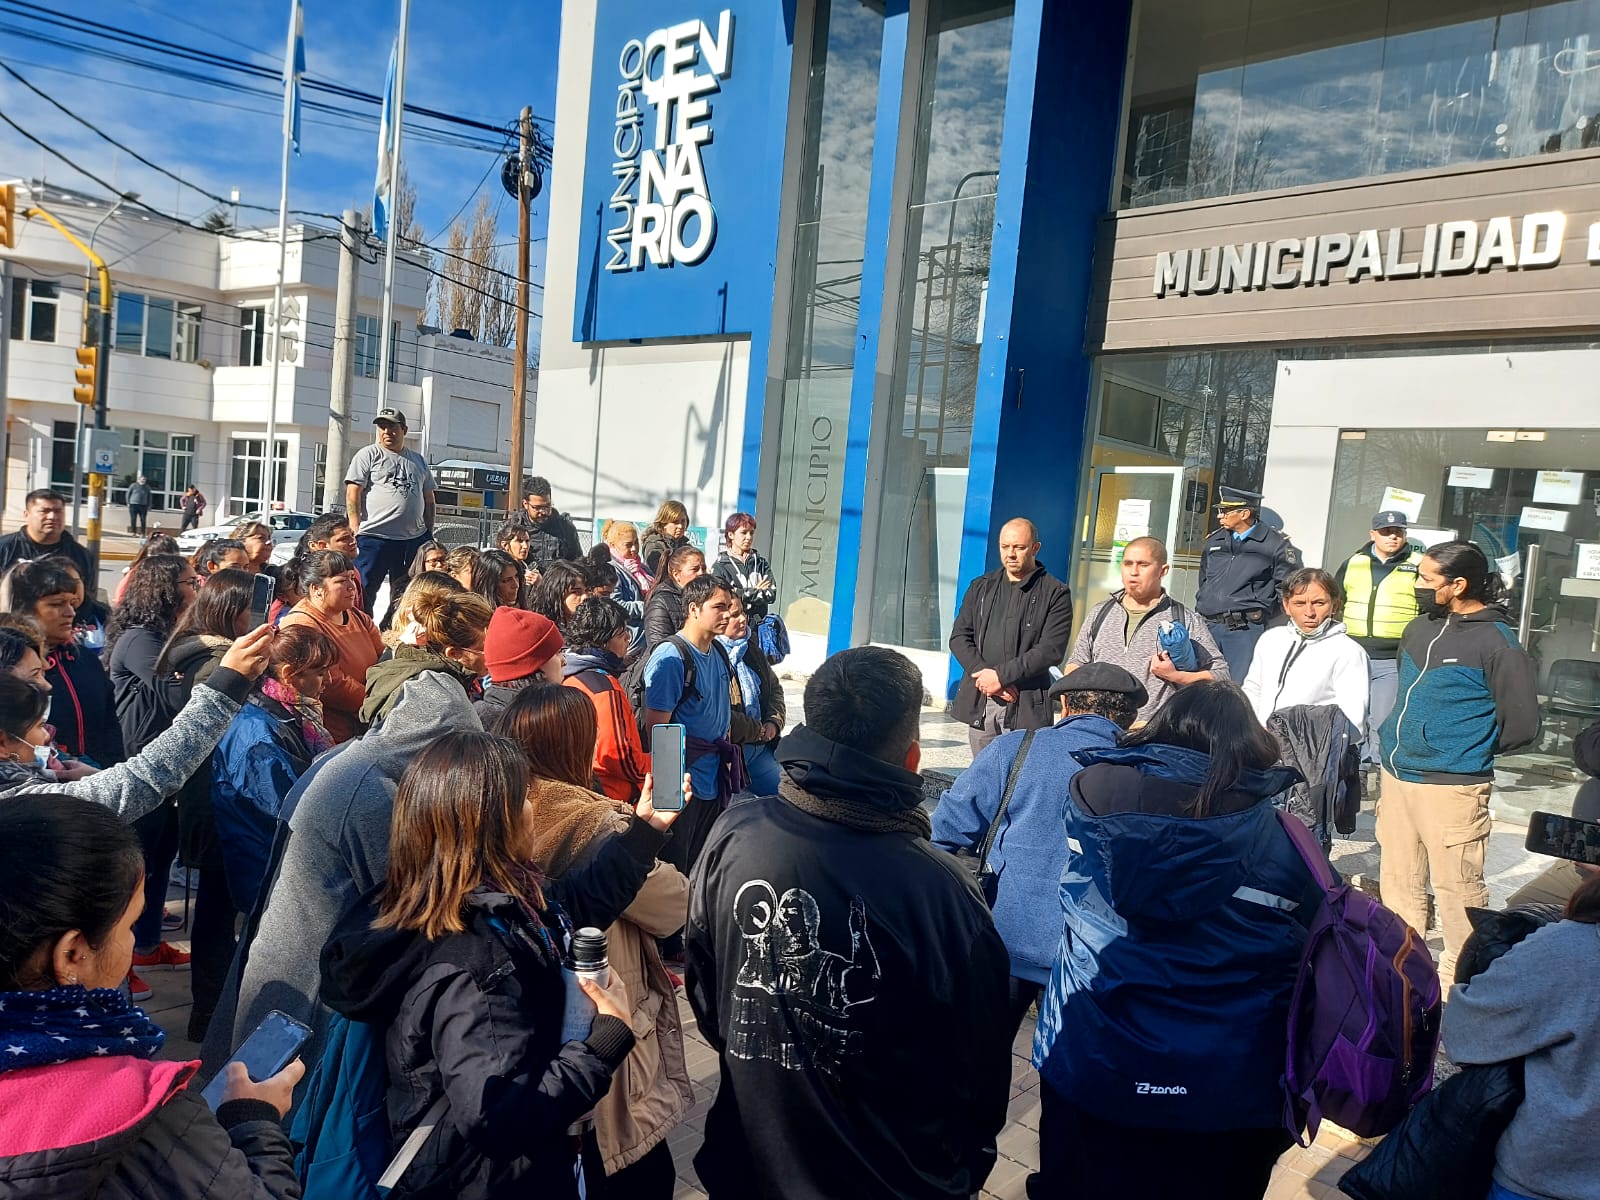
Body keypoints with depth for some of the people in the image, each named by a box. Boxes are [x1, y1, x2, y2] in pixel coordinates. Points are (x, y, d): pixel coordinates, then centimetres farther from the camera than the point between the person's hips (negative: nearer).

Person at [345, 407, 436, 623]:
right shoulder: (368, 455, 3)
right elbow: (352, 494, -4)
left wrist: (429, 533, 12)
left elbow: (429, 500, 21)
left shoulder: (418, 460, 17)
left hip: (414, 538, 5)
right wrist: (355, 531, -13)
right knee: (365, 591, -3)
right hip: (374, 536, -5)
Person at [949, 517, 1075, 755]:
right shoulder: (981, 587, 15)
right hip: (978, 703, 4)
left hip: (1026, 706, -4)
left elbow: (1051, 650, -9)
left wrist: (1002, 675, -13)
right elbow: (959, 637, 9)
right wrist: (983, 673, -8)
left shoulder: (1055, 593, 1)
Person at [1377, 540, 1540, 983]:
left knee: (1455, 887, 0)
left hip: (1451, 787, -7)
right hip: (1396, 777, 7)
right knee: (1398, 880, 15)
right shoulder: (1420, 628, 11)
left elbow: (1522, 722, -10)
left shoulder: (1495, 642, -11)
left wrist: (1471, 750, 0)